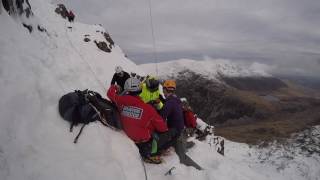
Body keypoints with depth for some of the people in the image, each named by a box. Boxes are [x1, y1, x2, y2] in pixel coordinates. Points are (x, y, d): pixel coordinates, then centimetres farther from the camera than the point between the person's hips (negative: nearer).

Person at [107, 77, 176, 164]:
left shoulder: (121, 101, -14)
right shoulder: (148, 108, -22)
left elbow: (110, 93, 7)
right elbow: (161, 127, -13)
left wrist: (113, 87, 28)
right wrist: (165, 129, 9)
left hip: (130, 137, 6)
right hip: (145, 139, -6)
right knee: (172, 132, 2)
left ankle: (144, 149, 12)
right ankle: (151, 153, 0)